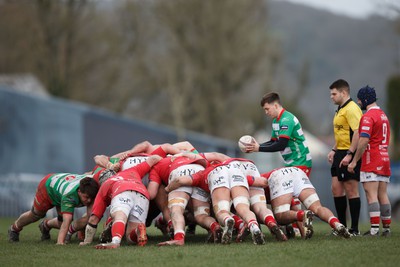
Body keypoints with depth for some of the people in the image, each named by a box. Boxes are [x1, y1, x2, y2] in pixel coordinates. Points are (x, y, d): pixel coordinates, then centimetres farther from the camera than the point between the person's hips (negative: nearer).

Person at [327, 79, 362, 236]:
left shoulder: (351, 109, -14)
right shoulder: (340, 110, 18)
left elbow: (357, 133, -23)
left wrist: (349, 154, -26)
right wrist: (334, 150, 21)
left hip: (350, 155, -10)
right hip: (340, 154, 10)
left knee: (351, 190, -5)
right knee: (336, 189, 10)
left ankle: (354, 229, 0)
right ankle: (342, 226, 17)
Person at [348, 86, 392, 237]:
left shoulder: (368, 116, -11)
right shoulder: (383, 115, 17)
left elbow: (364, 140, -19)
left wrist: (354, 161, -14)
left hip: (371, 162, -8)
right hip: (384, 159, 8)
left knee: (371, 195, -10)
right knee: (383, 196, 9)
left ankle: (374, 229, -17)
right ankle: (387, 228, 9)